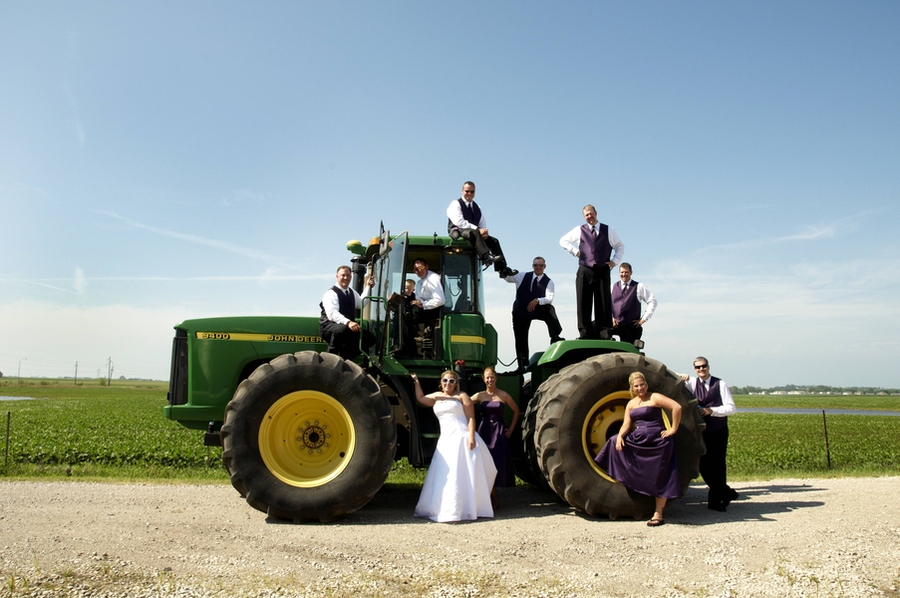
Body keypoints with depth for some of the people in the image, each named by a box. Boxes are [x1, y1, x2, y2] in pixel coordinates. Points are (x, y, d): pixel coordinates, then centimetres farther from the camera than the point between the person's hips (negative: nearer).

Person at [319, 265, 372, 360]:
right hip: (329, 327, -9)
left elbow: (361, 303, 29)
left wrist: (368, 286, 21)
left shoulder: (351, 292, 15)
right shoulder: (331, 293, -15)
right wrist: (348, 322, -46)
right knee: (342, 329, -41)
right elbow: (332, 314, -30)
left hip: (348, 327, 9)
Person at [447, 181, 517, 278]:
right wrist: (477, 229, -22)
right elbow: (459, 222, -16)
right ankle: (487, 257, -53)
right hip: (457, 232, -7)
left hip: (474, 232, 7)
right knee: (474, 233, -38)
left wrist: (485, 232, -9)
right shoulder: (455, 204, -1)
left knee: (493, 240, -11)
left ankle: (503, 269, -18)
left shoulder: (476, 207, 20)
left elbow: (483, 224, 17)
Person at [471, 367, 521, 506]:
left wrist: (511, 428, 5)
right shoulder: (479, 396, 2)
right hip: (484, 431, 1)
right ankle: (492, 496, 11)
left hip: (499, 432, -1)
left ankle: (493, 497, 10)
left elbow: (516, 411, 10)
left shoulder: (503, 395, 0)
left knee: (498, 462, -3)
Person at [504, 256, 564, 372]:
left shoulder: (548, 282, -1)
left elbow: (549, 299, -13)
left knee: (549, 310, -32)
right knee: (521, 338, 1)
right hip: (520, 311, 2)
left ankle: (556, 339, -34)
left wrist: (537, 301, -31)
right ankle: (522, 365, 10)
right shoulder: (523, 277, 5)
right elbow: (507, 277, -4)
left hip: (538, 309, -1)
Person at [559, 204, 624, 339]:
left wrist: (615, 260, 7)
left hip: (603, 271, 0)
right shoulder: (579, 230, 10)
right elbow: (563, 241, 19)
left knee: (604, 303, -1)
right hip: (585, 271, 0)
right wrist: (574, 251, 5)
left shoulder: (608, 230, 11)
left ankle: (605, 333, 1)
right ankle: (585, 333, -1)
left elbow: (620, 246, 21)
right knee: (584, 303, -4)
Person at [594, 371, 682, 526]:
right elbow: (627, 424, 5)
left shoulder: (655, 398, -9)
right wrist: (620, 436, -15)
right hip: (638, 441, 7)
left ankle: (658, 514, 11)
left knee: (658, 477, -1)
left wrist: (673, 429, -15)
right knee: (615, 442, 0)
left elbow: (677, 407, -18)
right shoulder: (631, 403, 11)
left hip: (658, 442, -7)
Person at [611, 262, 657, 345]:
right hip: (615, 325, 1)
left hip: (632, 326, -1)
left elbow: (652, 301, 3)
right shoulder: (613, 287, 14)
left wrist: (644, 318, -3)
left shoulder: (639, 287, 5)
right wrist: (611, 317, -6)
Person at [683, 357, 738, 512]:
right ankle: (726, 492, 10)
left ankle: (716, 499, 16)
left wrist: (711, 410, -18)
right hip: (701, 430, 1)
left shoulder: (720, 384, 0)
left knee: (717, 465, 4)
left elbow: (731, 408, -5)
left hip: (719, 431, -1)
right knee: (704, 464, -4)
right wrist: (682, 377, -14)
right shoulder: (692, 383, 5)